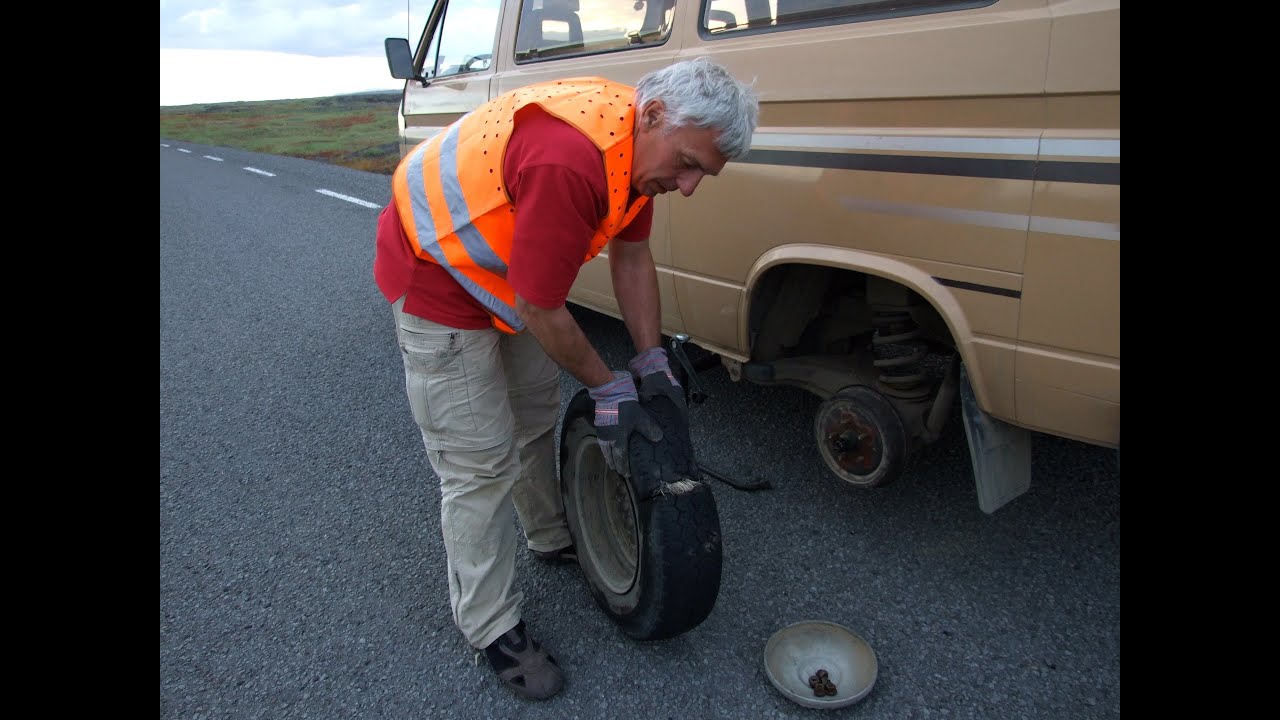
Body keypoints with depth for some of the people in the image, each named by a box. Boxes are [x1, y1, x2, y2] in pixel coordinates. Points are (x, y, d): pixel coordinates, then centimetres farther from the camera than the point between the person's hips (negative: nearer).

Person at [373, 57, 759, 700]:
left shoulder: (640, 143, -7)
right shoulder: (570, 162, -37)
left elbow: (631, 256, 4)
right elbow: (540, 311, -29)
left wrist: (651, 362, 1)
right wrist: (607, 389, -15)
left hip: (508, 267, 9)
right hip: (436, 274, -9)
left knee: (537, 413, 21)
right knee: (480, 465, -4)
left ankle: (552, 538, 45)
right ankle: (492, 630, 14)